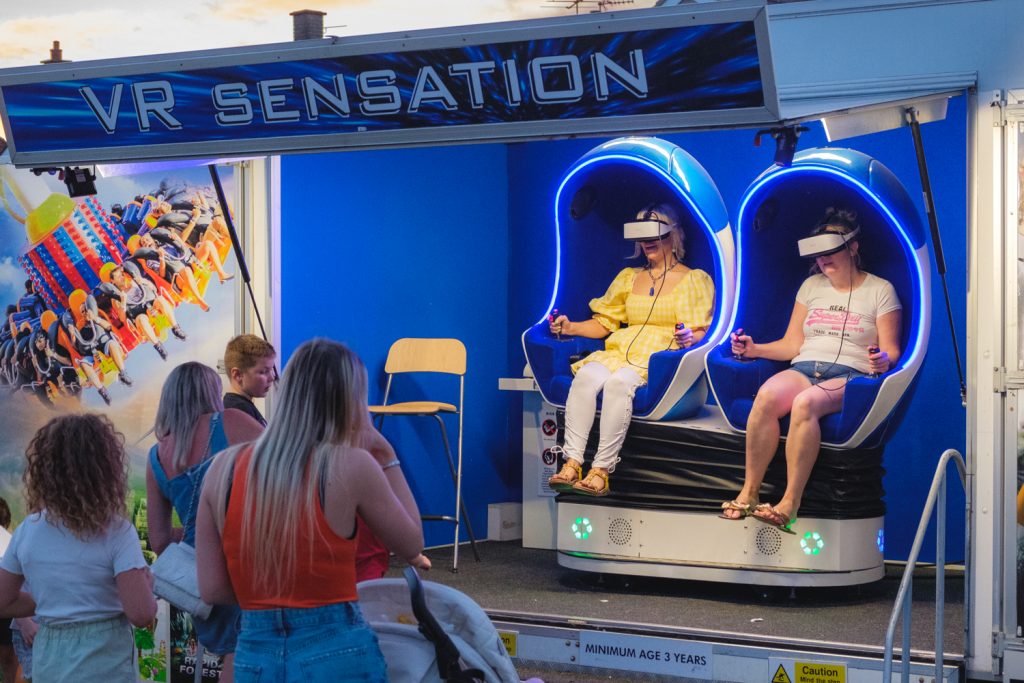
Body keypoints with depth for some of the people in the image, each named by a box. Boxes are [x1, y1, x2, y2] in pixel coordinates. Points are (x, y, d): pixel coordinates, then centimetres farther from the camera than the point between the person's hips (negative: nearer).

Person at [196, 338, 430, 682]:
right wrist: (388, 460, 10)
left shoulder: (223, 467, -1)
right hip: (337, 653, -3)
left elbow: (212, 589, 1)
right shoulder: (351, 466, -10)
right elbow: (413, 545, 4)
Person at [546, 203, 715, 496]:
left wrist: (690, 338, -22)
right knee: (586, 375, -30)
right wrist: (571, 328, 5)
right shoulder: (629, 277, 25)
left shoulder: (695, 280, 11)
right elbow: (604, 322, 23)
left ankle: (602, 470, -40)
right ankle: (572, 464, -38)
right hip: (622, 352, 4)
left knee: (619, 381, -36)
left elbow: (703, 332, 2)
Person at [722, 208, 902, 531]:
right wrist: (754, 349, 3)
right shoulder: (811, 286, 22)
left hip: (850, 375, -4)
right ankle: (749, 492, -30)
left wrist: (883, 360, -21)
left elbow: (891, 351, 3)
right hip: (804, 368, 4)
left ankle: (790, 504, -40)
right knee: (767, 395, -33)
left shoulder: (880, 290, 9)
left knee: (805, 403, -38)